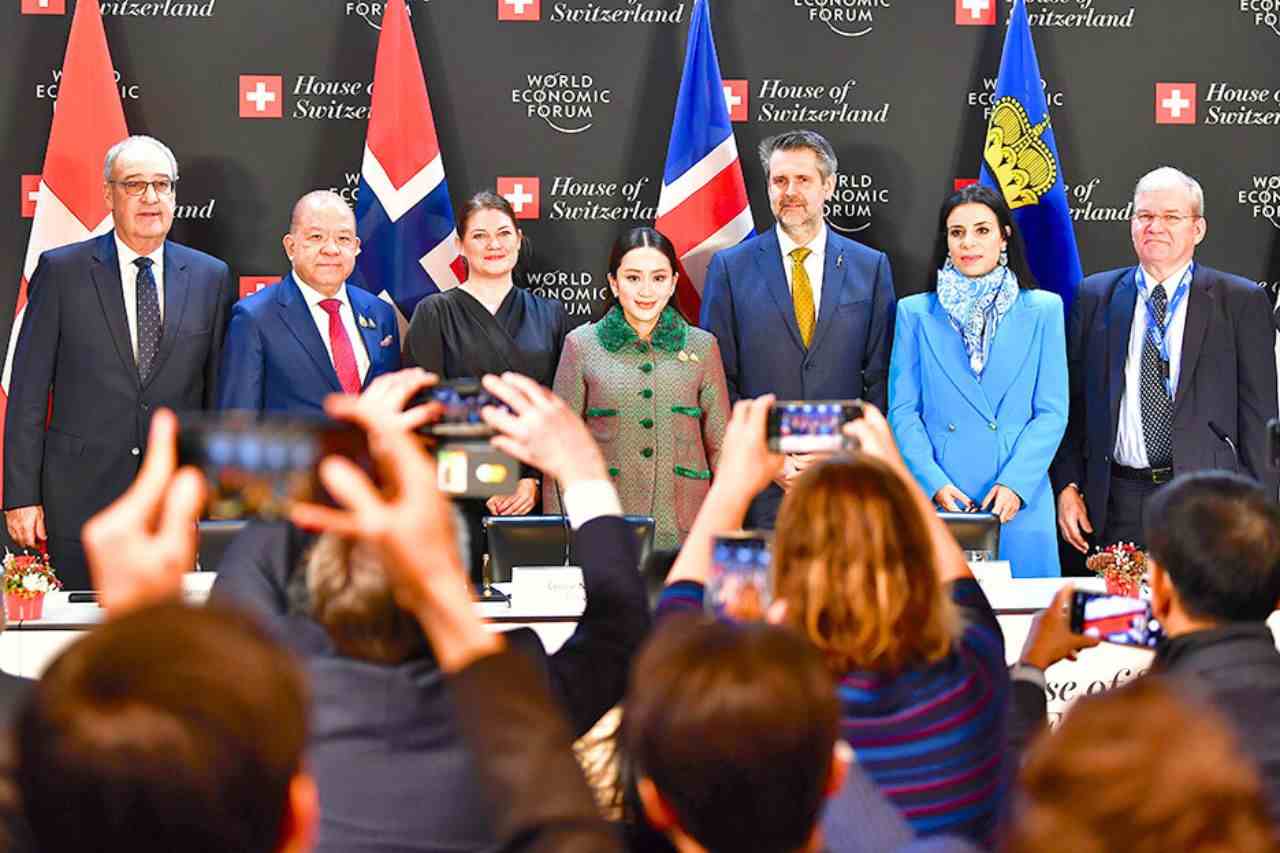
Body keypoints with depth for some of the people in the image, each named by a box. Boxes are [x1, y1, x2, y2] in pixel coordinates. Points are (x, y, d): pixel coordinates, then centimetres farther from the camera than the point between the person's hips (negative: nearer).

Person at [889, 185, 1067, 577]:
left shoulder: (1043, 310, 7)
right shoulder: (916, 313, 8)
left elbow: (1052, 412, 2)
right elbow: (902, 412, 4)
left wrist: (1015, 484, -11)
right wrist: (935, 483, -10)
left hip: (1019, 504, 0)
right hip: (938, 505, 0)